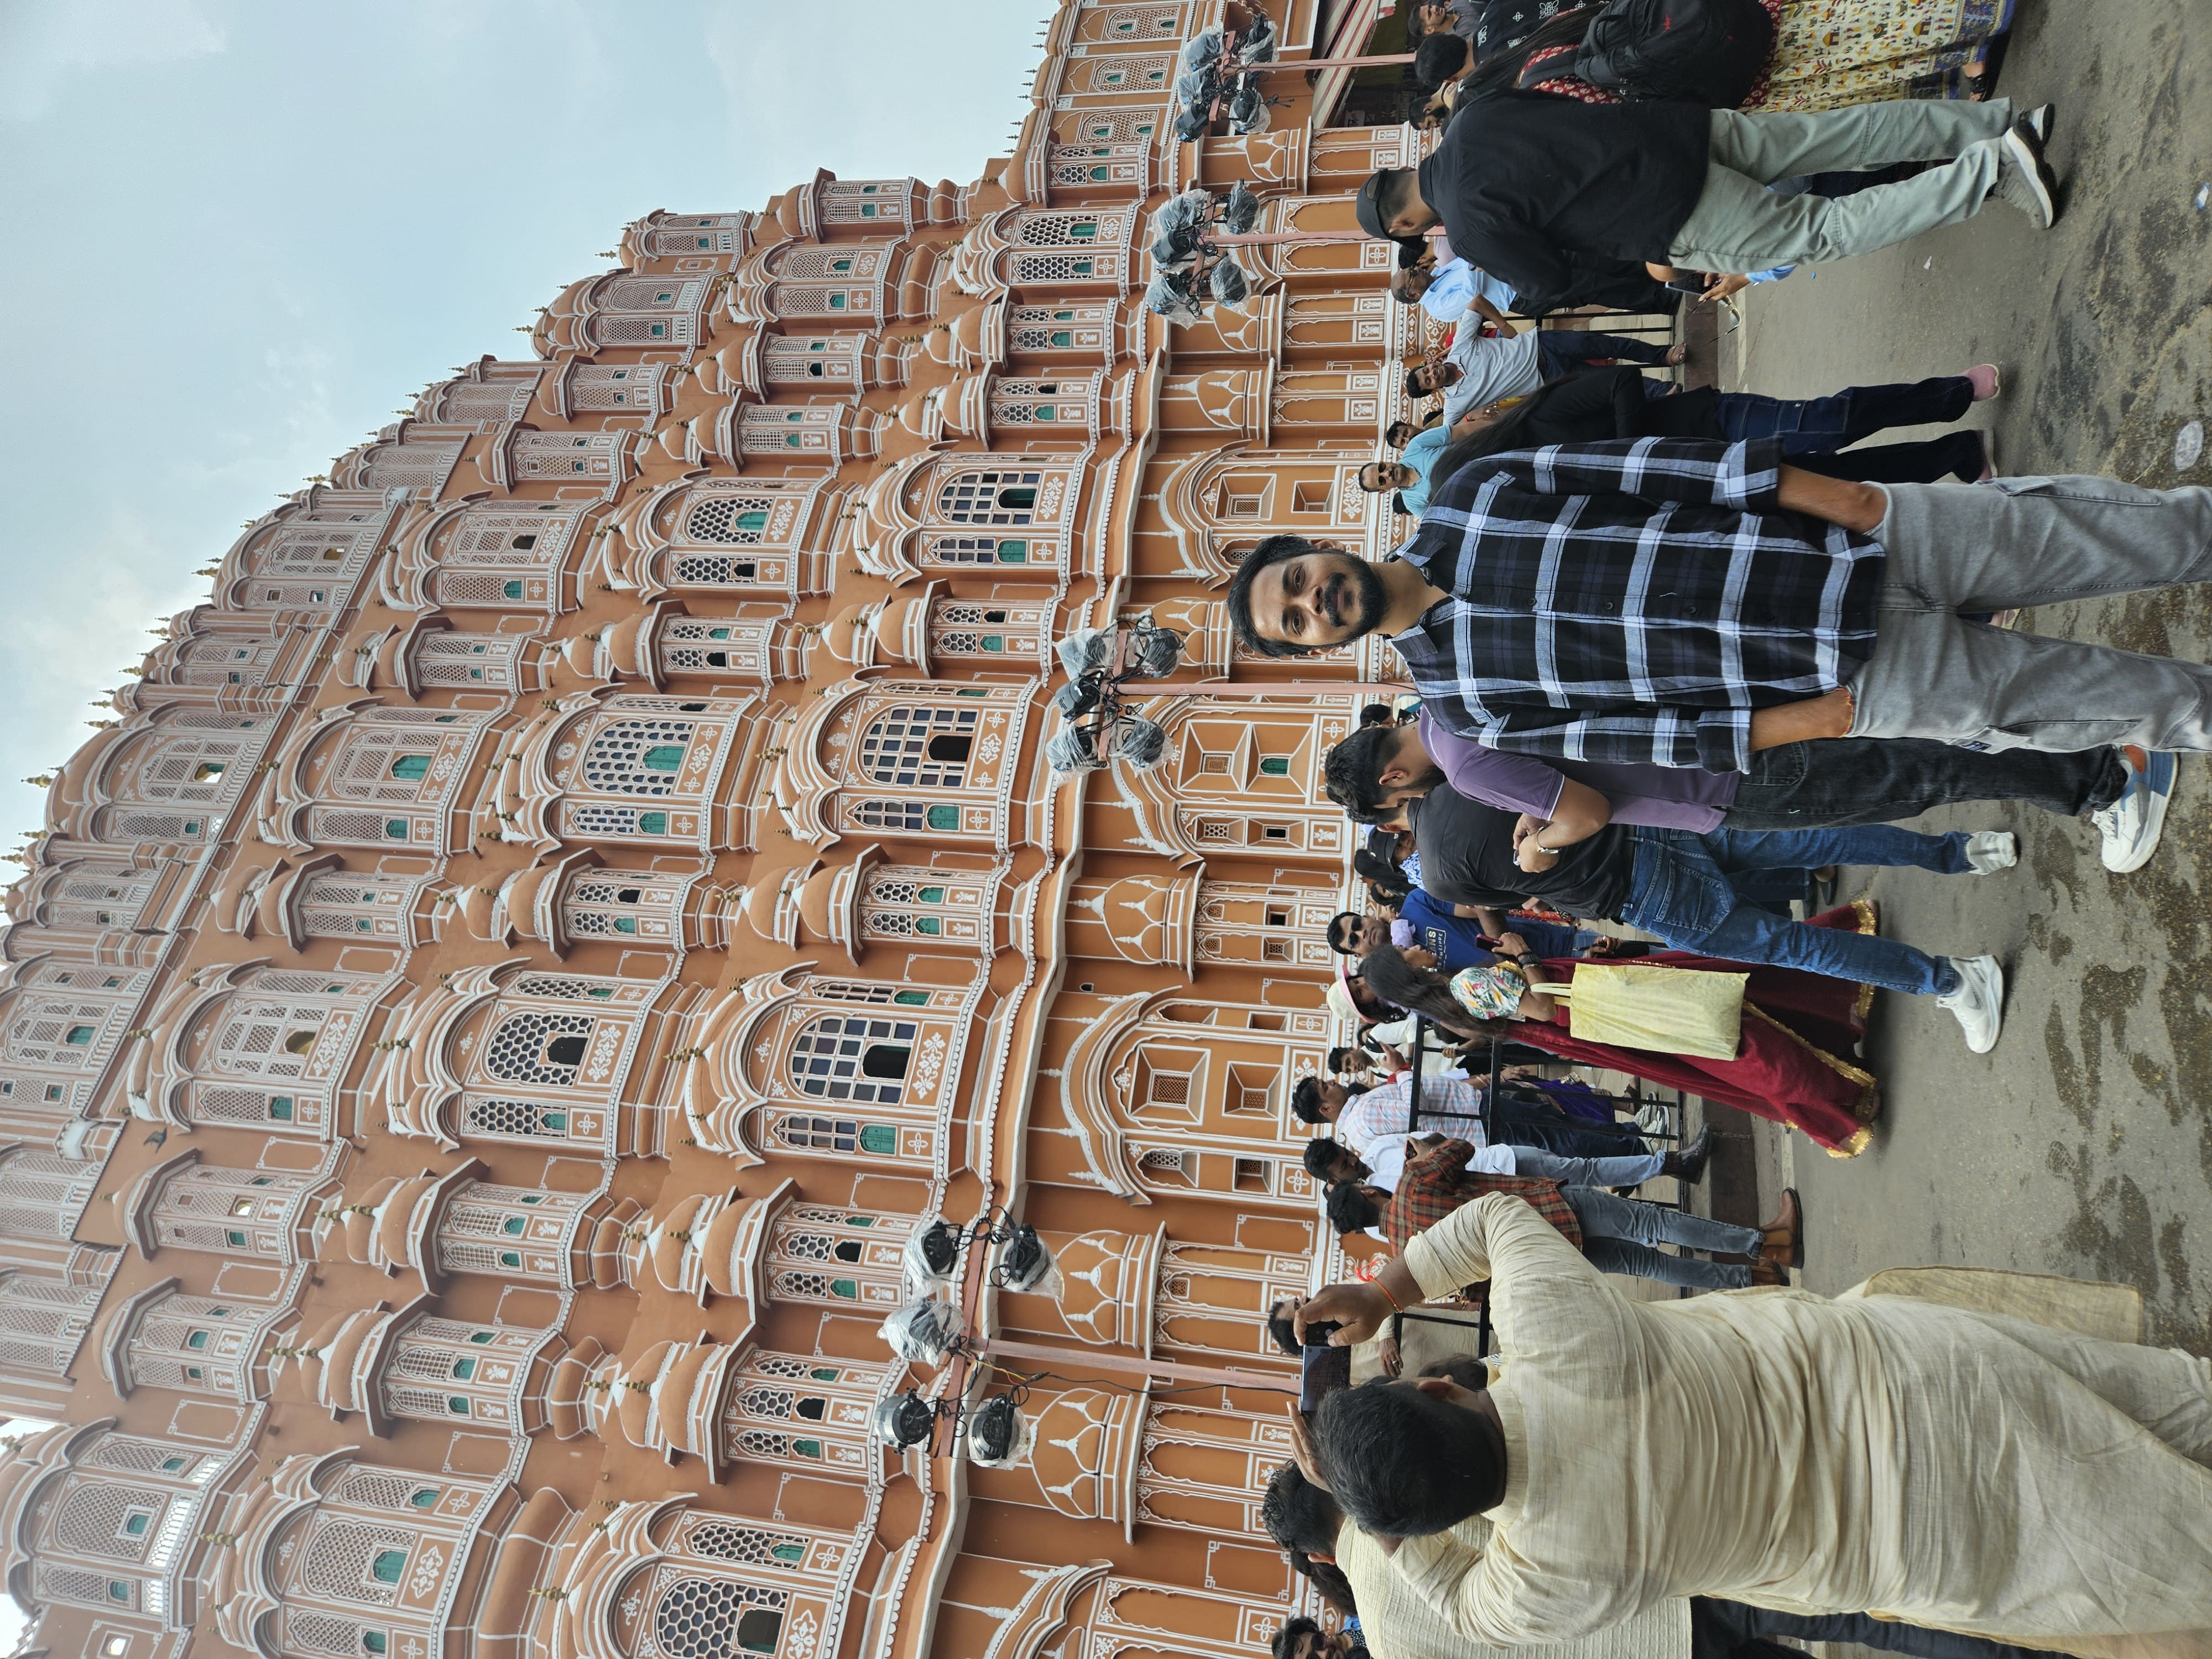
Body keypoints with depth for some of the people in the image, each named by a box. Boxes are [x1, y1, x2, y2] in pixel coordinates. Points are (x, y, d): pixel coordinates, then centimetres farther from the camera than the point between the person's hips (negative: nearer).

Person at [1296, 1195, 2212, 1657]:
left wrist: (1380, 1530, 8)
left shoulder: (1547, 1583, -25)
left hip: (1927, 1528, -2)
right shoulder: (1550, 1325, -24)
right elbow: (1497, 1216, -3)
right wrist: (1382, 1294, 2)